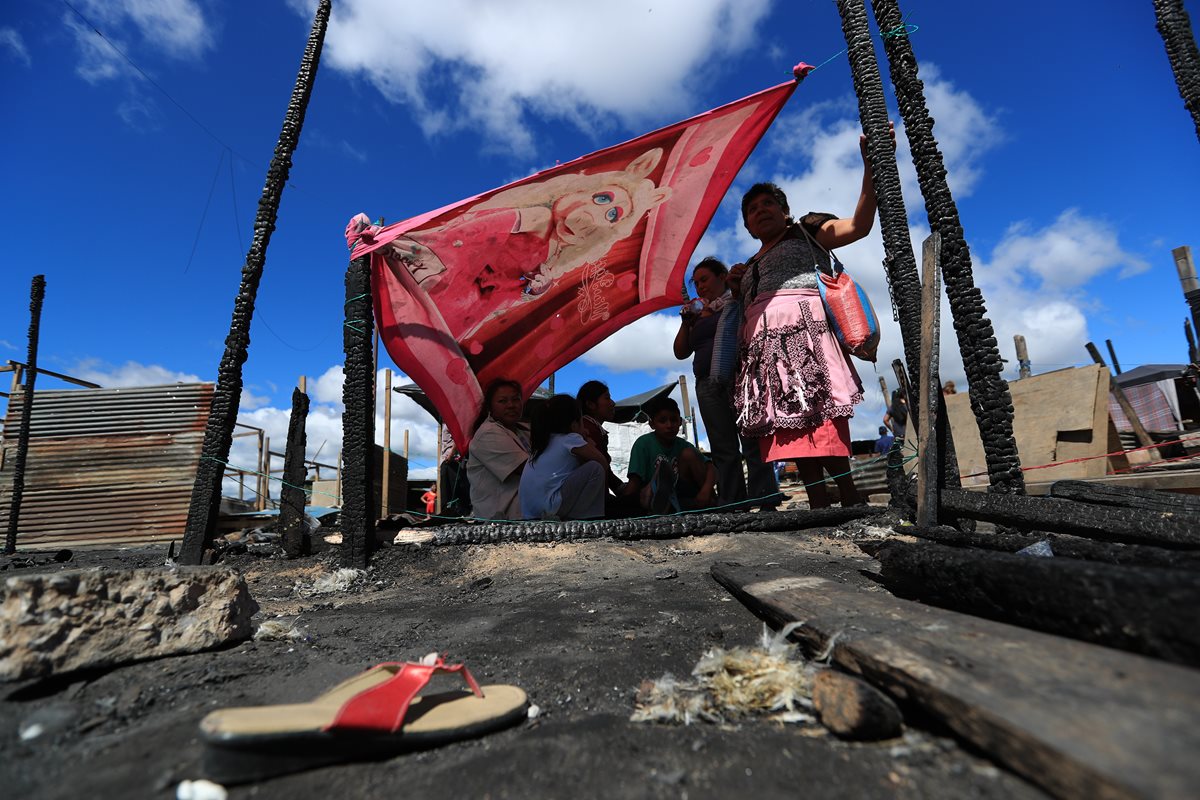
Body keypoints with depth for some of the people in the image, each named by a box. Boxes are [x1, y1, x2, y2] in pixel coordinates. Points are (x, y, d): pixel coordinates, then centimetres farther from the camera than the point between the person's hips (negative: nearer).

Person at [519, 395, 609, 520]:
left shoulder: (545, 440, 16)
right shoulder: (571, 439, -7)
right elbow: (604, 464, -3)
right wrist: (589, 445, 14)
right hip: (548, 507, -9)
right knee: (596, 468, -7)